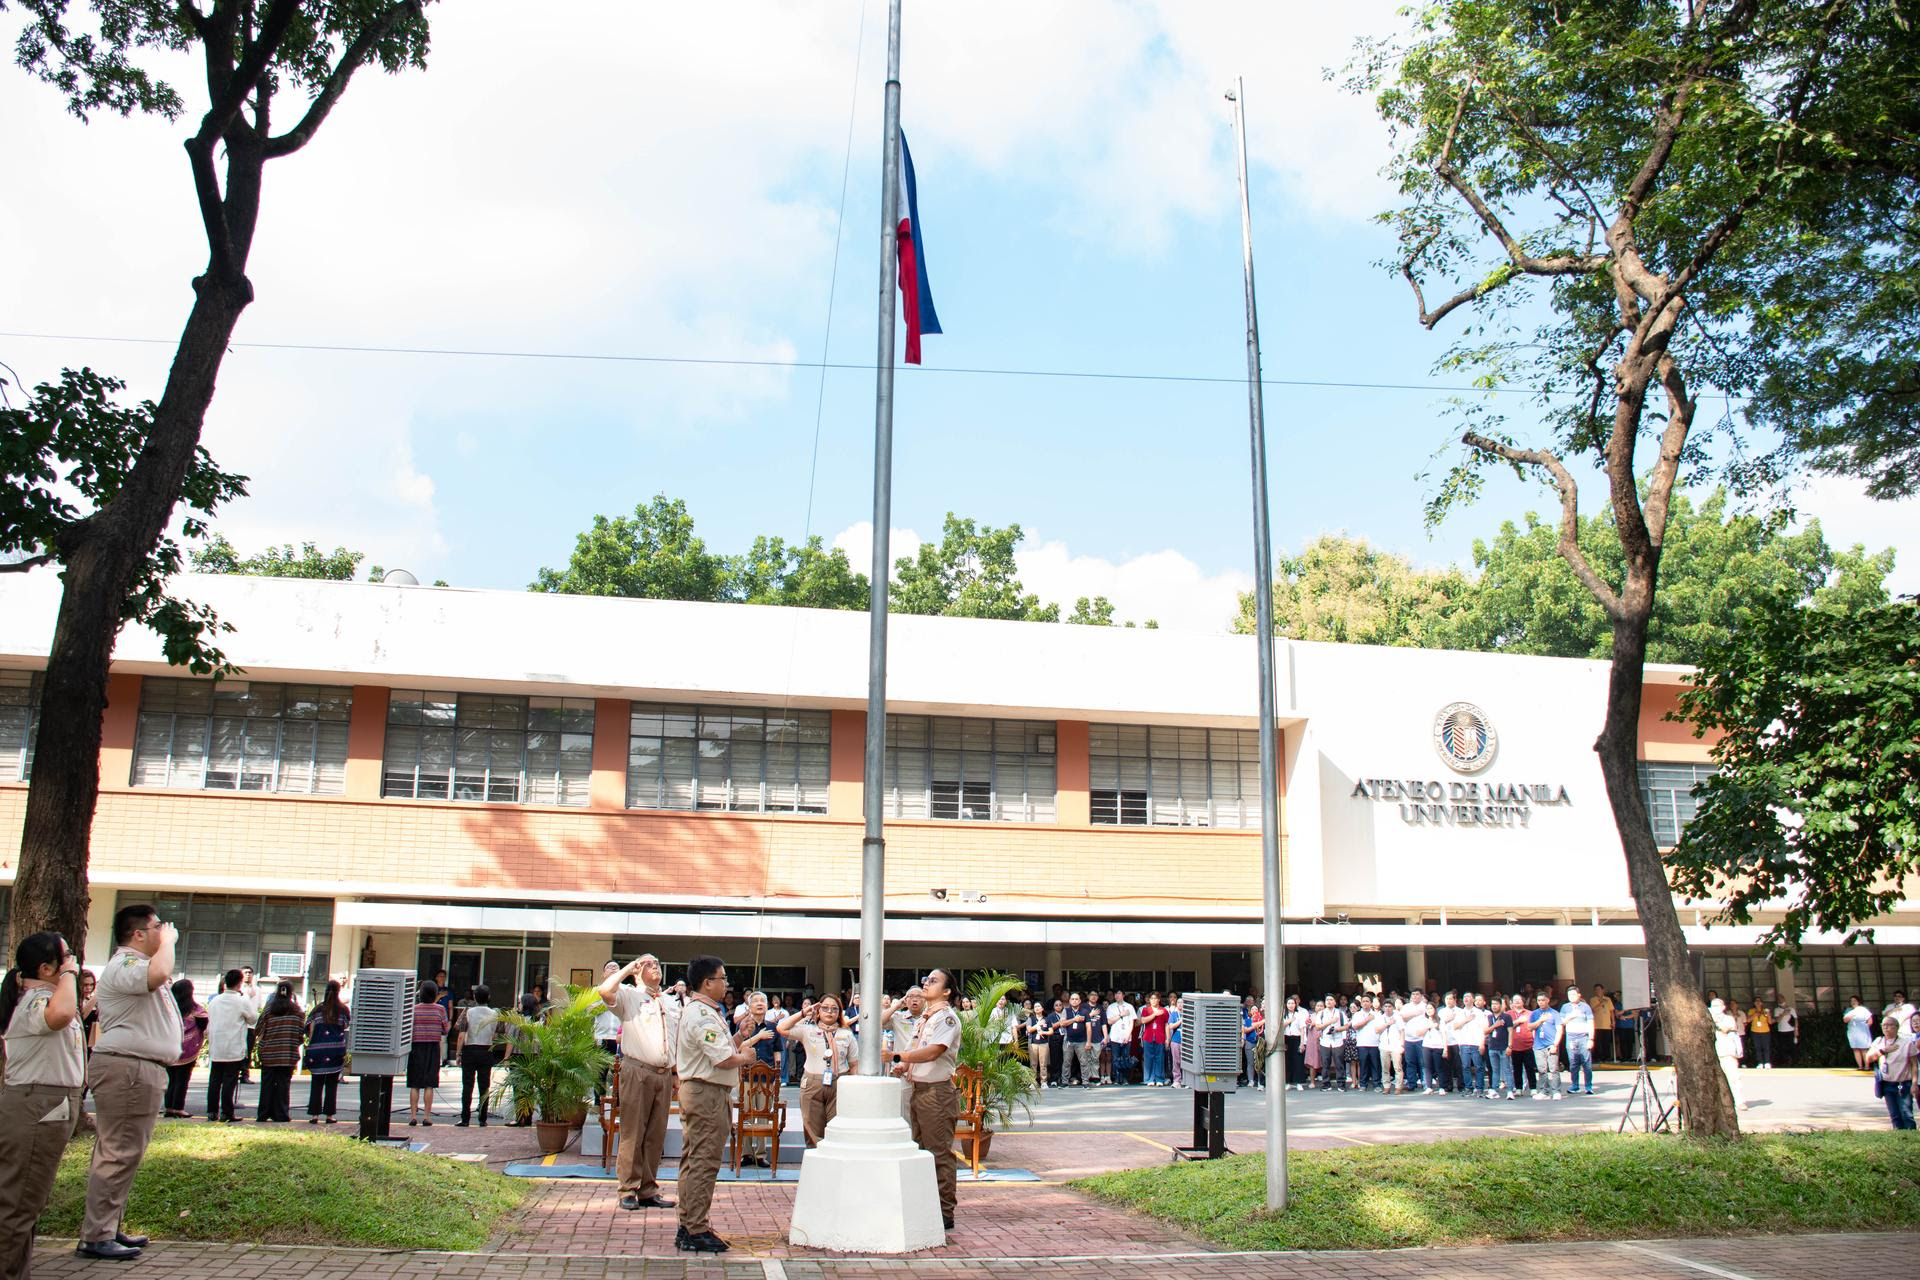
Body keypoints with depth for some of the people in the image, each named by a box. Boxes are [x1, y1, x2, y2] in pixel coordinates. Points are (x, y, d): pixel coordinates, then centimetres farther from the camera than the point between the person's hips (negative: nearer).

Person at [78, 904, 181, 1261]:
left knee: (124, 1154, 14)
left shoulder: (137, 964, 21)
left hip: (143, 1069, 11)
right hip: (127, 1070, -11)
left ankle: (109, 1228, 21)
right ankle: (95, 1238, -6)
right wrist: (168, 941, -20)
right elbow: (157, 974, -36)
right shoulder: (123, 965, -15)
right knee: (118, 1154, -9)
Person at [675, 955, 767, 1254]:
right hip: (708, 1094, -11)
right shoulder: (703, 1015, -18)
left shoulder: (697, 1011, 17)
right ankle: (696, 1232, -2)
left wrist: (740, 1037, 6)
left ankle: (687, 1227, 21)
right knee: (703, 1163, -6)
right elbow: (724, 1060, -22)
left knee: (692, 1161, 14)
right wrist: (745, 1057, -5)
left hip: (695, 1091, 11)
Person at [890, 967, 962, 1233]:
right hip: (919, 1089, 9)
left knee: (940, 1153, -5)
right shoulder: (925, 1018, 17)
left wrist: (898, 1055, -23)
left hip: (938, 1091, -9)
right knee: (922, 1150, 14)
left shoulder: (947, 1017, -11)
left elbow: (932, 1052, -22)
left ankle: (945, 1213, 1)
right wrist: (904, 1065, 2)